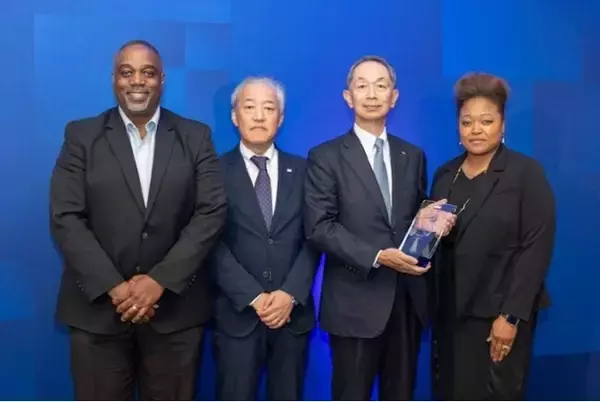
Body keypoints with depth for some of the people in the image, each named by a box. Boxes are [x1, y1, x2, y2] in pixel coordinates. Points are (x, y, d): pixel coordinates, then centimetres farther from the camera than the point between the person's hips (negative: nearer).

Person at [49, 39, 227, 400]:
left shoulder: (196, 137, 4)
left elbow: (212, 212, -4)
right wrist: (114, 287, -14)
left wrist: (160, 280, -13)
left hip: (175, 307, 1)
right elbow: (66, 218, -4)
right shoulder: (81, 136, 3)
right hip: (98, 306, 0)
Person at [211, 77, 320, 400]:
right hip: (237, 314, -2)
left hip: (293, 312, 2)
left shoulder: (302, 171, 7)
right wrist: (254, 298, -14)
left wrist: (290, 294, -11)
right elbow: (212, 244, -7)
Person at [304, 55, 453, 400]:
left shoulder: (413, 156, 12)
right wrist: (377, 257, -20)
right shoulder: (326, 157, -3)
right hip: (355, 302, -4)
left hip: (408, 299, 4)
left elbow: (418, 216, 17)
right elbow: (319, 227, -11)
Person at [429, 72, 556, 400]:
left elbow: (536, 248, -12)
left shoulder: (527, 173, -6)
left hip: (498, 312, -5)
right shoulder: (445, 175, 10)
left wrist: (511, 315, -16)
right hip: (450, 311, 5)